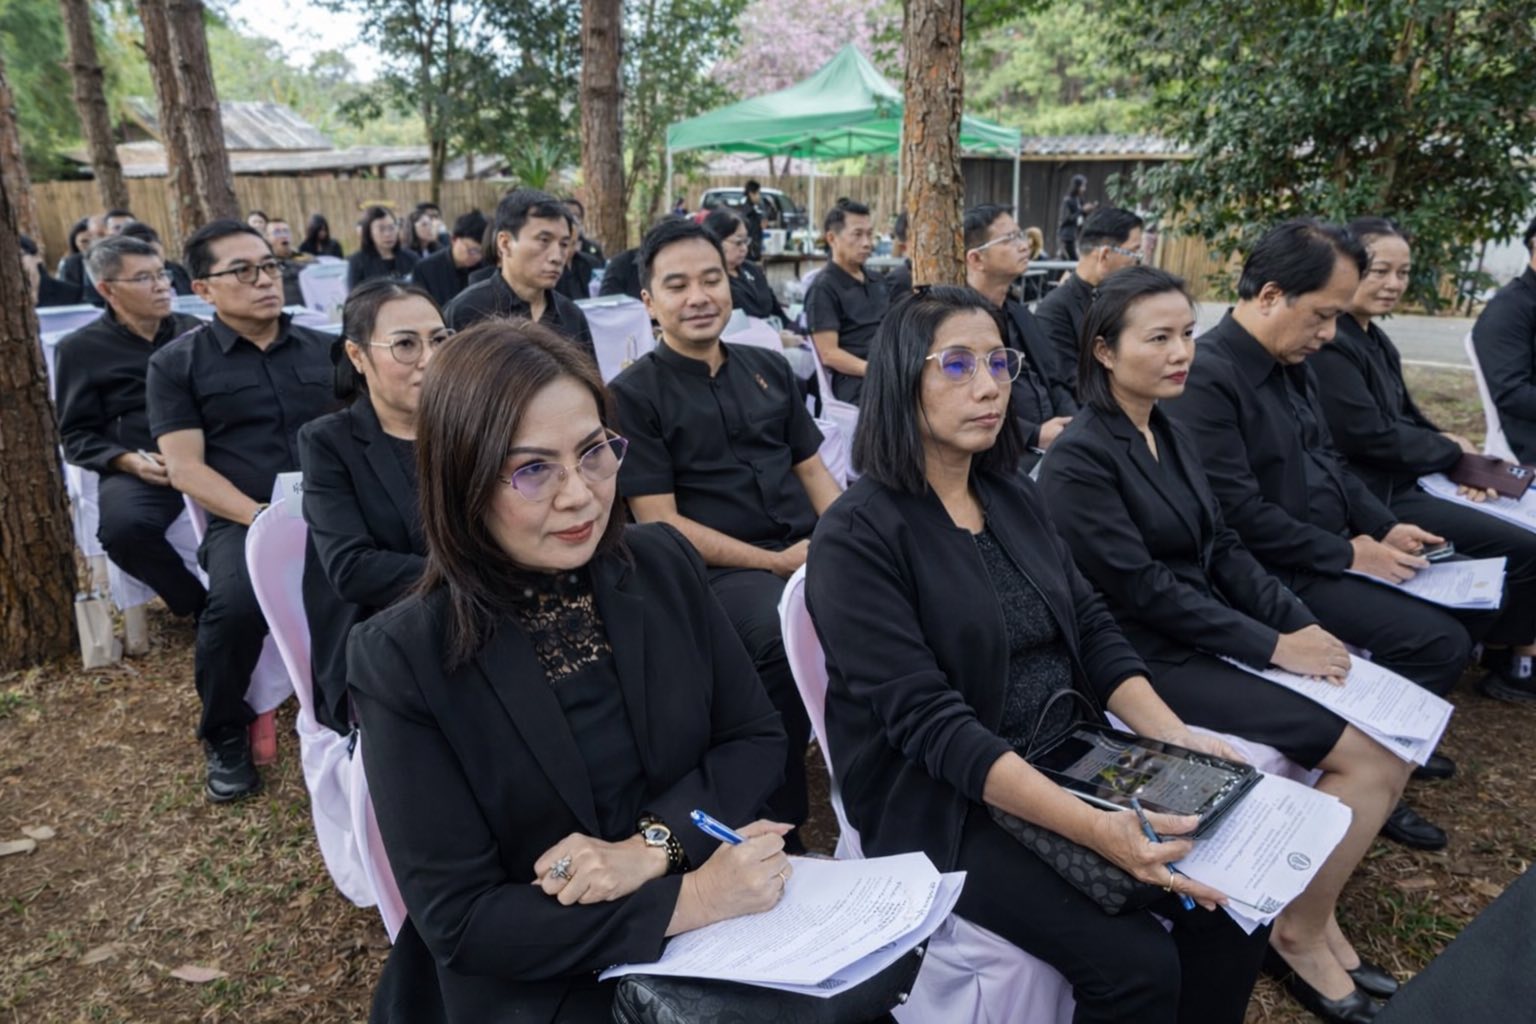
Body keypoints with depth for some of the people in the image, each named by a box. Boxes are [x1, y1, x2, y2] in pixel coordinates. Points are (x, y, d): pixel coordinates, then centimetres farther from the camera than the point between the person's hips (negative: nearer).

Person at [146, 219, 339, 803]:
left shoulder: (324, 350, 17)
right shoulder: (176, 364, 9)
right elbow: (185, 468, 1)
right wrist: (262, 518, -15)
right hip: (244, 520, -2)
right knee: (237, 604, -34)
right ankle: (225, 737, -3)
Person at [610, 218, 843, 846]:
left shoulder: (769, 369, 17)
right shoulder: (633, 394, 0)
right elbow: (660, 521, -6)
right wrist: (775, 562, -12)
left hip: (812, 552, 6)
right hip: (718, 571, -5)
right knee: (788, 632, -35)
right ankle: (778, 815, -12)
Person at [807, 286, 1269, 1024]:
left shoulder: (1015, 499, 7)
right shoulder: (857, 537, -16)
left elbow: (1092, 630, 8)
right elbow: (928, 721, -23)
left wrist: (1177, 740, -9)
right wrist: (1092, 828, -31)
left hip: (1071, 759, 7)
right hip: (946, 804, -6)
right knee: (1137, 964, -18)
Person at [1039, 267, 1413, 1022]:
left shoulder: (1169, 433, 9)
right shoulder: (1080, 459, -17)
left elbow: (1222, 550, 11)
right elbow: (1143, 591, -20)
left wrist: (1301, 624, -2)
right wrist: (1271, 645, -16)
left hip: (1210, 636, 8)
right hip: (1152, 661, -8)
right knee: (1368, 750, -13)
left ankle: (1314, 914, 14)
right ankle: (1301, 931, 8)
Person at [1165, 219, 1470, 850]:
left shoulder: (1293, 364, 9)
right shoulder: (1208, 378, -22)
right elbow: (1241, 515, -25)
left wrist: (1385, 528, 3)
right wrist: (1348, 553, -17)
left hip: (1331, 552, 10)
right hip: (1284, 575, -10)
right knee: (1440, 641, -16)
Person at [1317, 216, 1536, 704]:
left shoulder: (1373, 338, 10)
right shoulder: (1330, 345, -21)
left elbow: (1406, 417, 15)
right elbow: (1370, 437, -23)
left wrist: (1455, 453, -4)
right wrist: (1451, 450, -7)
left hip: (1399, 483, 10)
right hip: (1373, 498, -10)